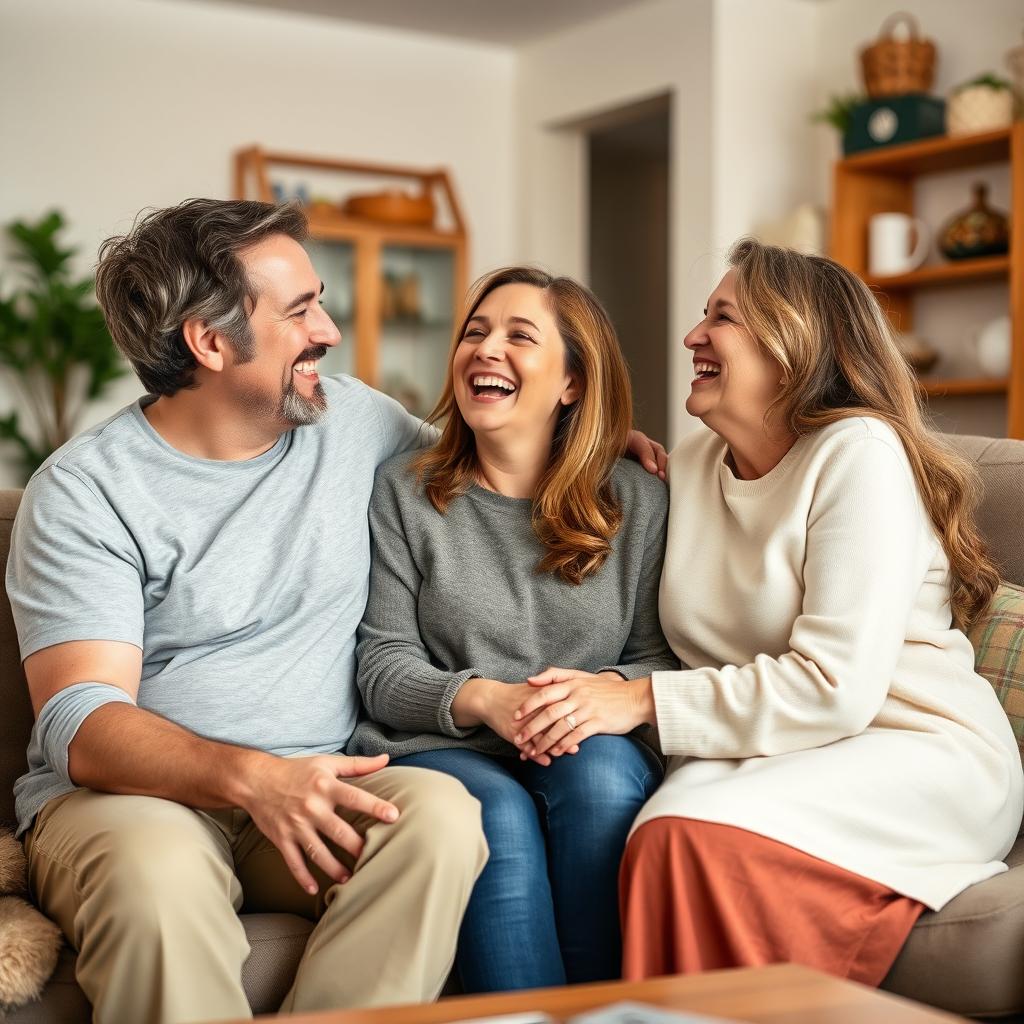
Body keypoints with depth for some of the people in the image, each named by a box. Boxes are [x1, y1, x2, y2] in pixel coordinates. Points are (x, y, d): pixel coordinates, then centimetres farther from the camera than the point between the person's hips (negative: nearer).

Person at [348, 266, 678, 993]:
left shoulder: (638, 502, 9)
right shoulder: (405, 493, 7)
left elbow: (660, 658, 5)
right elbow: (383, 666, 1)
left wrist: (608, 689, -18)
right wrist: (486, 700, -17)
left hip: (596, 750, 1)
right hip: (441, 753, -1)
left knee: (598, 772, -33)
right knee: (500, 815, -33)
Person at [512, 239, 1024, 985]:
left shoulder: (861, 453, -11)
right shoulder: (690, 465, 12)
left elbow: (836, 686, -20)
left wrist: (641, 702, -20)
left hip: (920, 755, -5)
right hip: (759, 750, 5)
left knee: (695, 836, -31)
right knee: (664, 834, -29)